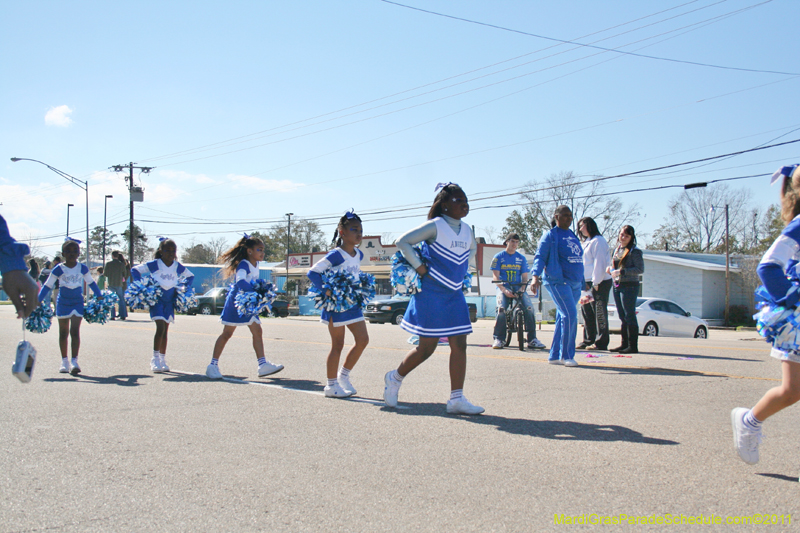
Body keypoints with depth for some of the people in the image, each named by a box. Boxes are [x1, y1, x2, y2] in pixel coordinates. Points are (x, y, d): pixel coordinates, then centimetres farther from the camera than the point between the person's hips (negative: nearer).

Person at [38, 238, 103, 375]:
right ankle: (64, 361, 19)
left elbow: (91, 283, 13)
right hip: (62, 303, 0)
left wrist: (99, 297, 14)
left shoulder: (83, 268, -1)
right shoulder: (58, 269, -6)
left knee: (75, 331, -9)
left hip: (78, 303, 0)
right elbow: (47, 286, -1)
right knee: (63, 333, 9)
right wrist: (38, 301, -5)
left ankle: (74, 361, -10)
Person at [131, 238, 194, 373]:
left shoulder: (178, 267, -1)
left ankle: (162, 360, 19)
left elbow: (190, 276, 17)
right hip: (156, 300, -4)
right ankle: (155, 359, -7)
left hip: (170, 302, 4)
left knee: (165, 331, 10)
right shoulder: (154, 265, -10)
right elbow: (135, 270, -2)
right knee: (160, 328, -16)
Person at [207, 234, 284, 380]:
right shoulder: (243, 265, -20)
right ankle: (213, 365, 7)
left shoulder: (256, 265, 6)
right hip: (236, 301, -8)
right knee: (227, 334, -1)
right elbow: (240, 282, -38)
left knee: (257, 331, 1)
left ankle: (263, 364, 0)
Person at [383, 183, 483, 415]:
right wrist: (419, 268, -14)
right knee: (426, 348, -1)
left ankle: (457, 399, 4)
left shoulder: (466, 230, 8)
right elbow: (403, 241, -13)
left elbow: (472, 249, 30)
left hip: (455, 295, 7)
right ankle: (395, 378, 24)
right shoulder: (435, 226, -12)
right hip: (431, 295, -7)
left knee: (459, 345, 0)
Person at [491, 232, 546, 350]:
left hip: (518, 288, 2)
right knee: (501, 309, -28)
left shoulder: (521, 258, 14)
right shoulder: (498, 257, 6)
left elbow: (524, 277, 9)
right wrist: (504, 290, -17)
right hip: (503, 288, -2)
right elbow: (495, 276, -2)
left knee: (529, 307, -23)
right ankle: (499, 339, -16)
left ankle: (532, 339, -16)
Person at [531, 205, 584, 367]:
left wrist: (583, 282, 26)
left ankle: (555, 356, 12)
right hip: (558, 281, -7)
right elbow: (540, 257, -9)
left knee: (563, 318, 7)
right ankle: (566, 355, -9)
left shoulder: (573, 236, 19)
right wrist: (535, 277, -23)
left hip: (575, 284, 7)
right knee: (570, 315, -17)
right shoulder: (550, 235, -2)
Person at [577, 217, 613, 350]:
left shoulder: (598, 241, -8)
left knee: (599, 312, -7)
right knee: (586, 310, 9)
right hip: (588, 283, 9)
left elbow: (599, 263, -14)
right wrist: (584, 282, 14)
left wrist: (596, 283, -17)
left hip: (600, 283, -9)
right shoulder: (587, 242, 21)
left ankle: (601, 343, -4)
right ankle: (588, 340, 16)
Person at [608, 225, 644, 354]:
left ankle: (633, 346, -4)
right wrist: (611, 270, 4)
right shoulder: (617, 250, 16)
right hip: (617, 286, 8)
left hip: (629, 286, -8)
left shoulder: (634, 252, -8)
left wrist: (621, 272, -20)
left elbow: (640, 269, -15)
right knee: (622, 317, 11)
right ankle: (624, 344, 17)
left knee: (629, 316, -7)